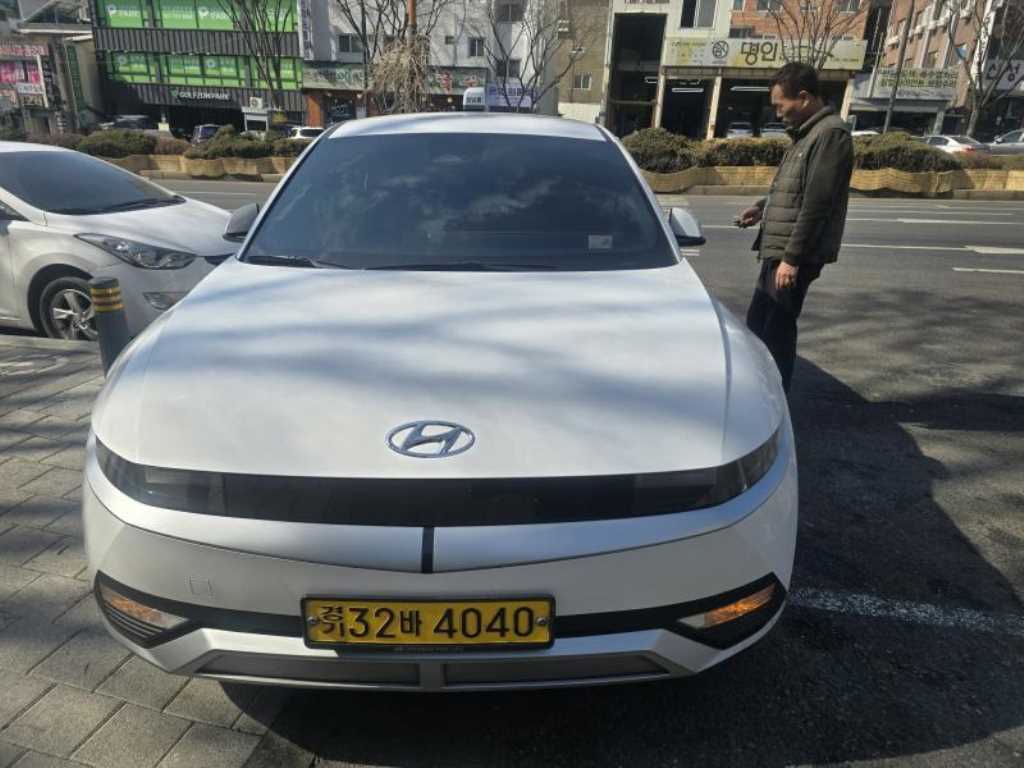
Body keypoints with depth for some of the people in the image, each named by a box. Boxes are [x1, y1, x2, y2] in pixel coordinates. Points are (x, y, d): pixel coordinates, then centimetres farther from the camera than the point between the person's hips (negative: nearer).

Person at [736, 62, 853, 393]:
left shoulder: (831, 133, -14)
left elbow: (816, 203, -20)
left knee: (776, 331, -4)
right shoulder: (807, 133, 16)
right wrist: (764, 207, 11)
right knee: (757, 323, 16)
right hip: (777, 251, 10)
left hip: (793, 256, -10)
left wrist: (792, 257, -22)